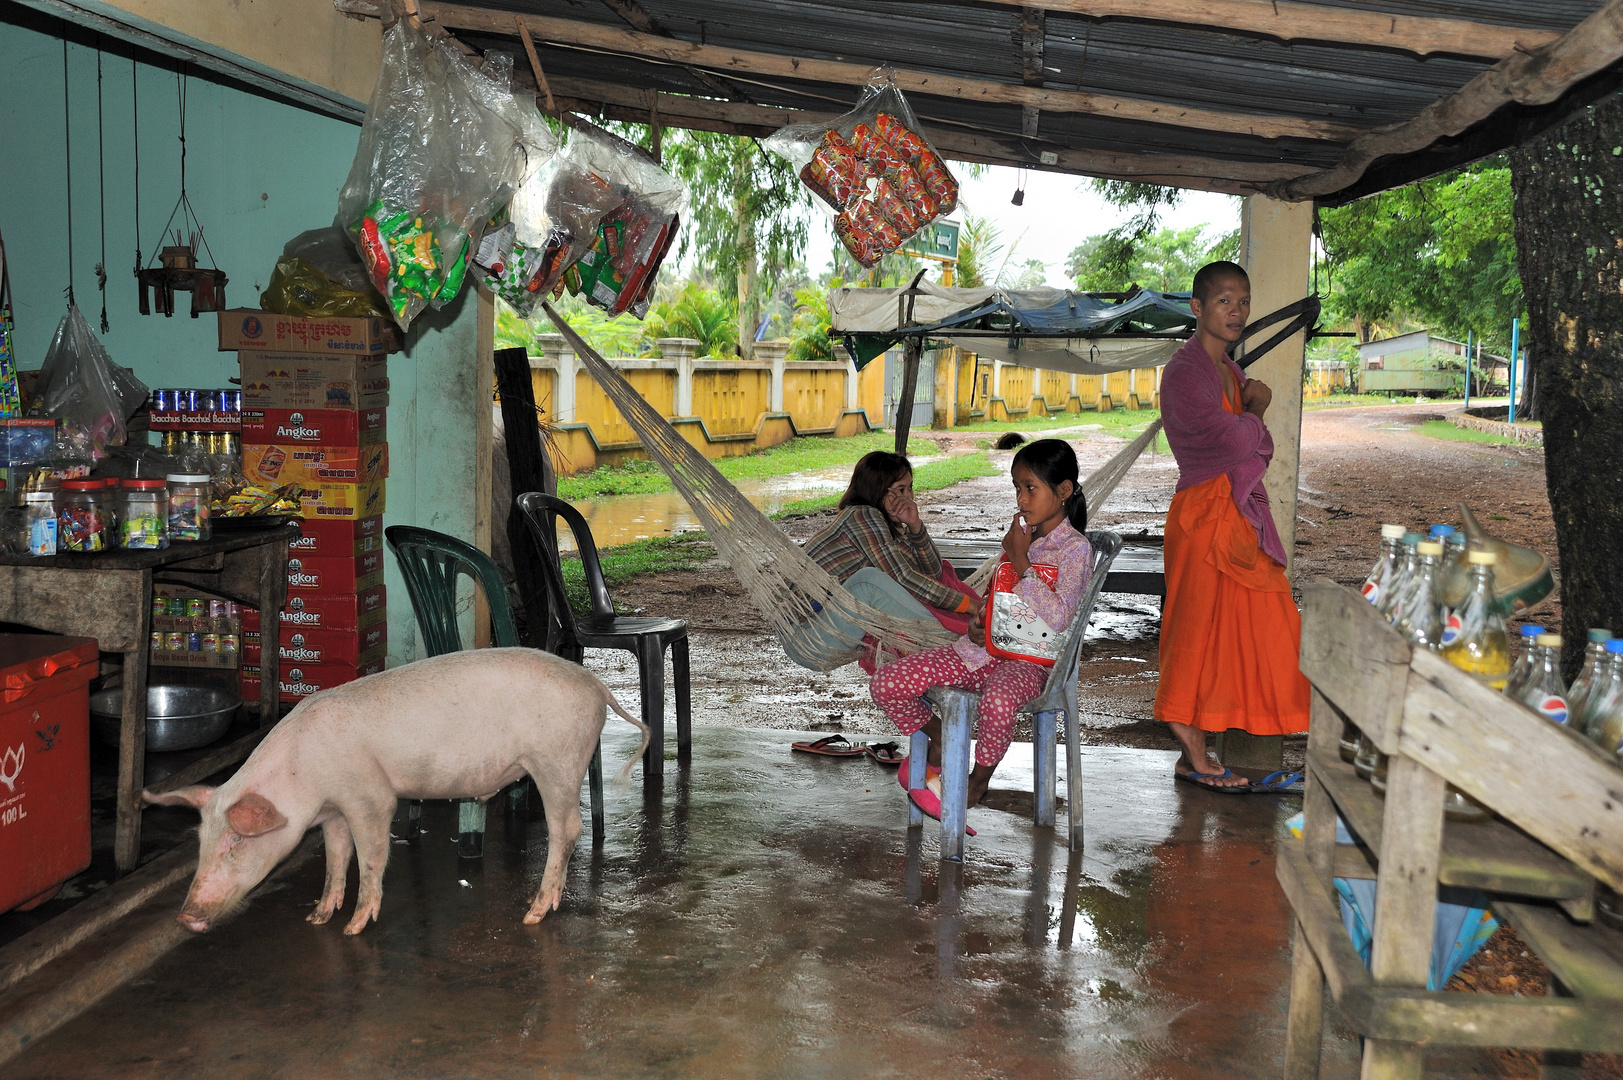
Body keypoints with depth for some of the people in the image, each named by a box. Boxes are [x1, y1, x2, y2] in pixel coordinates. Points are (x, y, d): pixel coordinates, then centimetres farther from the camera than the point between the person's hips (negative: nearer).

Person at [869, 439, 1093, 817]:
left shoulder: (1075, 549, -6)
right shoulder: (1018, 535, 16)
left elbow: (1056, 618, -19)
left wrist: (1021, 562, -16)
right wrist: (977, 622, 1)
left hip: (1029, 659, -6)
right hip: (984, 645, 6)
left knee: (998, 701, -44)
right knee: (885, 683, -12)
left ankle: (980, 776, -12)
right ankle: (940, 739, 14)